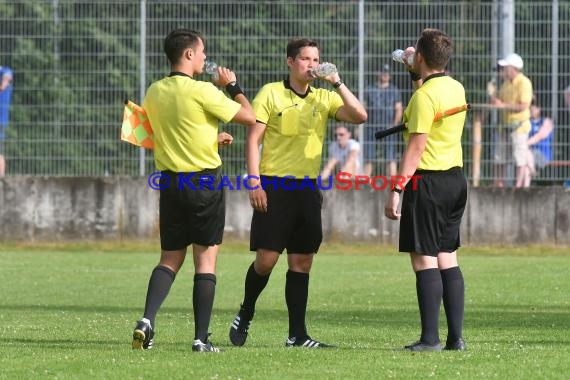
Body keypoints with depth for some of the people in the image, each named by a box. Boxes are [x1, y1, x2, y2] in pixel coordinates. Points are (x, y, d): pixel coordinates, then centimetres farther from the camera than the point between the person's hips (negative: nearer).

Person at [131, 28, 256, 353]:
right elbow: (249, 117, -9)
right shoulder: (202, 91, -14)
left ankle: (147, 320, -10)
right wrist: (233, 86, 6)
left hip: (170, 181, 5)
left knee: (170, 259, 12)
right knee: (206, 259, 2)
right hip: (205, 181, -5)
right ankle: (201, 338, -1)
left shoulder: (154, 92, 5)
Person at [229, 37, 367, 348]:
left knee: (302, 262, 3)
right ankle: (245, 315, 18)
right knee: (266, 259, -6)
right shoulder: (270, 93, 0)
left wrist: (336, 83, -9)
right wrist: (254, 182, -11)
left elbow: (359, 116, -3)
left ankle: (297, 334, 6)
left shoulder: (324, 98, 10)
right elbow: (253, 139, -3)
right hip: (274, 185, -4)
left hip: (308, 188, 4)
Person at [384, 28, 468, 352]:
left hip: (427, 181, -8)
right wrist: (416, 74, 37)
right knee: (448, 259, 10)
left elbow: (416, 146, -19)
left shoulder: (424, 95, -15)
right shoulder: (456, 89, 10)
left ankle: (430, 338, -9)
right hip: (455, 177, 8)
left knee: (424, 259, -6)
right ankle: (456, 337, 7)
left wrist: (396, 190, -18)